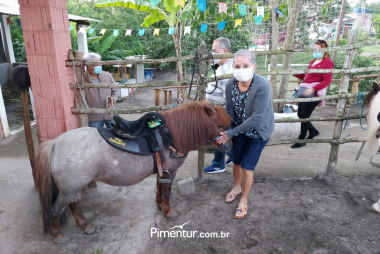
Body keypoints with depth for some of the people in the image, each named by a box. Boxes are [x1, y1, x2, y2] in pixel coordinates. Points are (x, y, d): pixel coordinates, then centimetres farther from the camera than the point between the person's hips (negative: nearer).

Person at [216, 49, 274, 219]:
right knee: (236, 162, 18)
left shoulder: (262, 86, -31)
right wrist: (225, 132, -12)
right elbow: (229, 110, -2)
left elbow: (256, 118, -29)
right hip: (239, 129, 5)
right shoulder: (230, 84, -15)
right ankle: (237, 188, 48)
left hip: (258, 132, -4)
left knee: (247, 167, 1)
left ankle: (244, 201, 26)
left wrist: (232, 133, -26)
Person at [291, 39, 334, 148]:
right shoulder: (313, 61, 18)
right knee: (300, 114, 11)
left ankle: (302, 140, 11)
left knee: (304, 115, -5)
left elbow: (327, 81, -14)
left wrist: (312, 89, -26)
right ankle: (313, 131, 36)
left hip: (314, 93, -8)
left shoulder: (327, 62, -6)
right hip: (305, 91, 8)